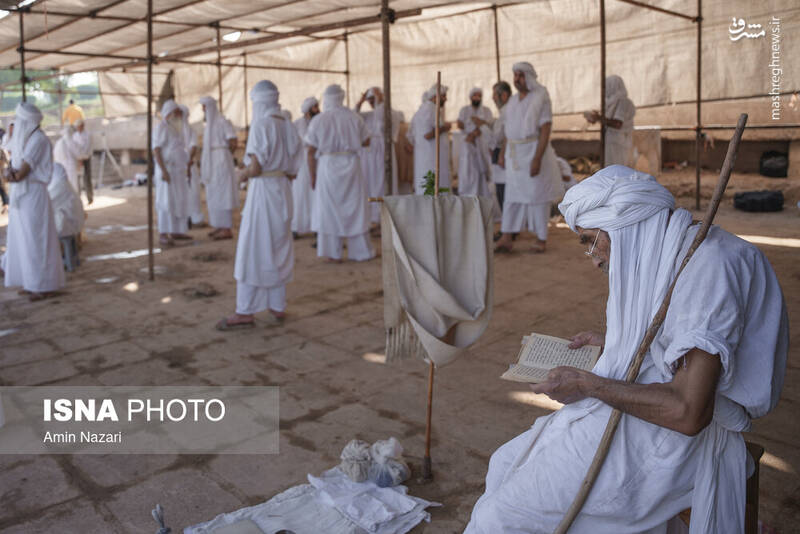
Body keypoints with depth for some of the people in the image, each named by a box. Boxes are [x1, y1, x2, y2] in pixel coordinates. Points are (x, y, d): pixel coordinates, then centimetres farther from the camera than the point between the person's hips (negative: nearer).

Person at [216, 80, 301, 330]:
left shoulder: (261, 125, -13)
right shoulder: (287, 126, 9)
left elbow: (255, 168, -18)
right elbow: (292, 171, 9)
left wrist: (243, 174, 1)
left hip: (262, 191, -7)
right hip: (283, 190, 7)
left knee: (252, 250, -2)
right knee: (278, 249, 13)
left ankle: (245, 312, 3)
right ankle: (278, 307, 19)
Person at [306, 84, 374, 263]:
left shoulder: (318, 121, -3)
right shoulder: (354, 117, -1)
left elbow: (311, 152, -4)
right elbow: (366, 142, 8)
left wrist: (312, 176, 3)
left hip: (327, 167, -1)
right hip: (351, 166, 1)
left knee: (330, 208, 8)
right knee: (355, 207, 10)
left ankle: (334, 253, 9)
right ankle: (361, 251, 16)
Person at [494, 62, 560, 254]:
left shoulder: (541, 99, -9)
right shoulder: (513, 101, 11)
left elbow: (546, 131, -15)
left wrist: (537, 159, -22)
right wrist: (504, 154, 11)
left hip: (535, 151, -6)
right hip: (515, 155, 6)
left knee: (537, 195, 1)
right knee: (512, 195, 2)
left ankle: (541, 238, 11)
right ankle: (506, 239, 2)